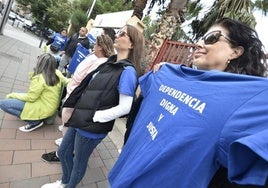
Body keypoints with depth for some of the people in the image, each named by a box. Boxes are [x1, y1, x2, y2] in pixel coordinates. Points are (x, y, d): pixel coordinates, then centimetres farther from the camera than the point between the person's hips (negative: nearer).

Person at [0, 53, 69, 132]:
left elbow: (30, 98, -15)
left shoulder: (39, 78, -24)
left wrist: (12, 95, -1)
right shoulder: (57, 73, -6)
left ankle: (34, 121, -7)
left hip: (44, 108, -8)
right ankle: (36, 117, 12)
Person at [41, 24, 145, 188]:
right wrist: (74, 109, 9)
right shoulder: (111, 63, 7)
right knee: (63, 152, 26)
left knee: (79, 161, 17)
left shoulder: (128, 71, -20)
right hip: (80, 120, 9)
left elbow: (124, 107, -23)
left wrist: (94, 117, -18)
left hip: (92, 127, -9)